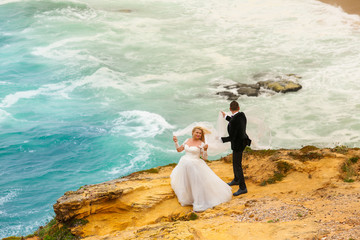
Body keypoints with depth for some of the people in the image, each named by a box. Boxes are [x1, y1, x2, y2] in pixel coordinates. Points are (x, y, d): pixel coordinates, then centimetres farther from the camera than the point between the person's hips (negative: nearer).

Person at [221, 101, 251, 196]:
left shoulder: (233, 121, -32)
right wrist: (226, 117, 27)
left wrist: (221, 139, -10)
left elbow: (231, 137, -27)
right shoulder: (242, 115, -6)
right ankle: (236, 180, 44)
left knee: (237, 165, -1)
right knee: (235, 162, 26)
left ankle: (242, 188, 4)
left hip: (238, 145, -9)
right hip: (242, 140, 9)